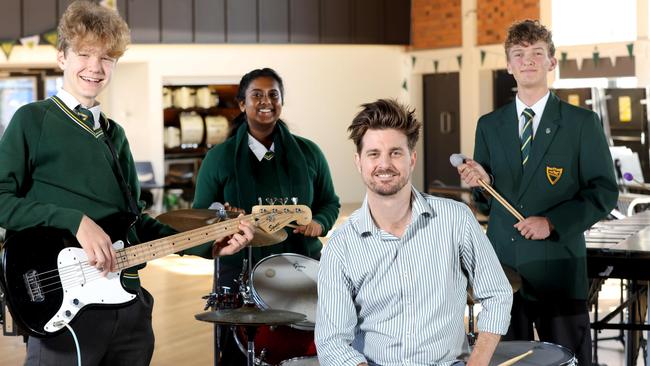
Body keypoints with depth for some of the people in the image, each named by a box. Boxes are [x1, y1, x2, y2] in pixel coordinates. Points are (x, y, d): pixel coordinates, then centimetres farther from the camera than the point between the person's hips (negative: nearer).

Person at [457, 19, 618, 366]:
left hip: (558, 268, -3)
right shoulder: (489, 125, 12)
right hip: (502, 267, 3)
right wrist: (482, 182, -8)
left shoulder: (582, 123, 2)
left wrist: (552, 222, -14)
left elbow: (604, 191, -2)